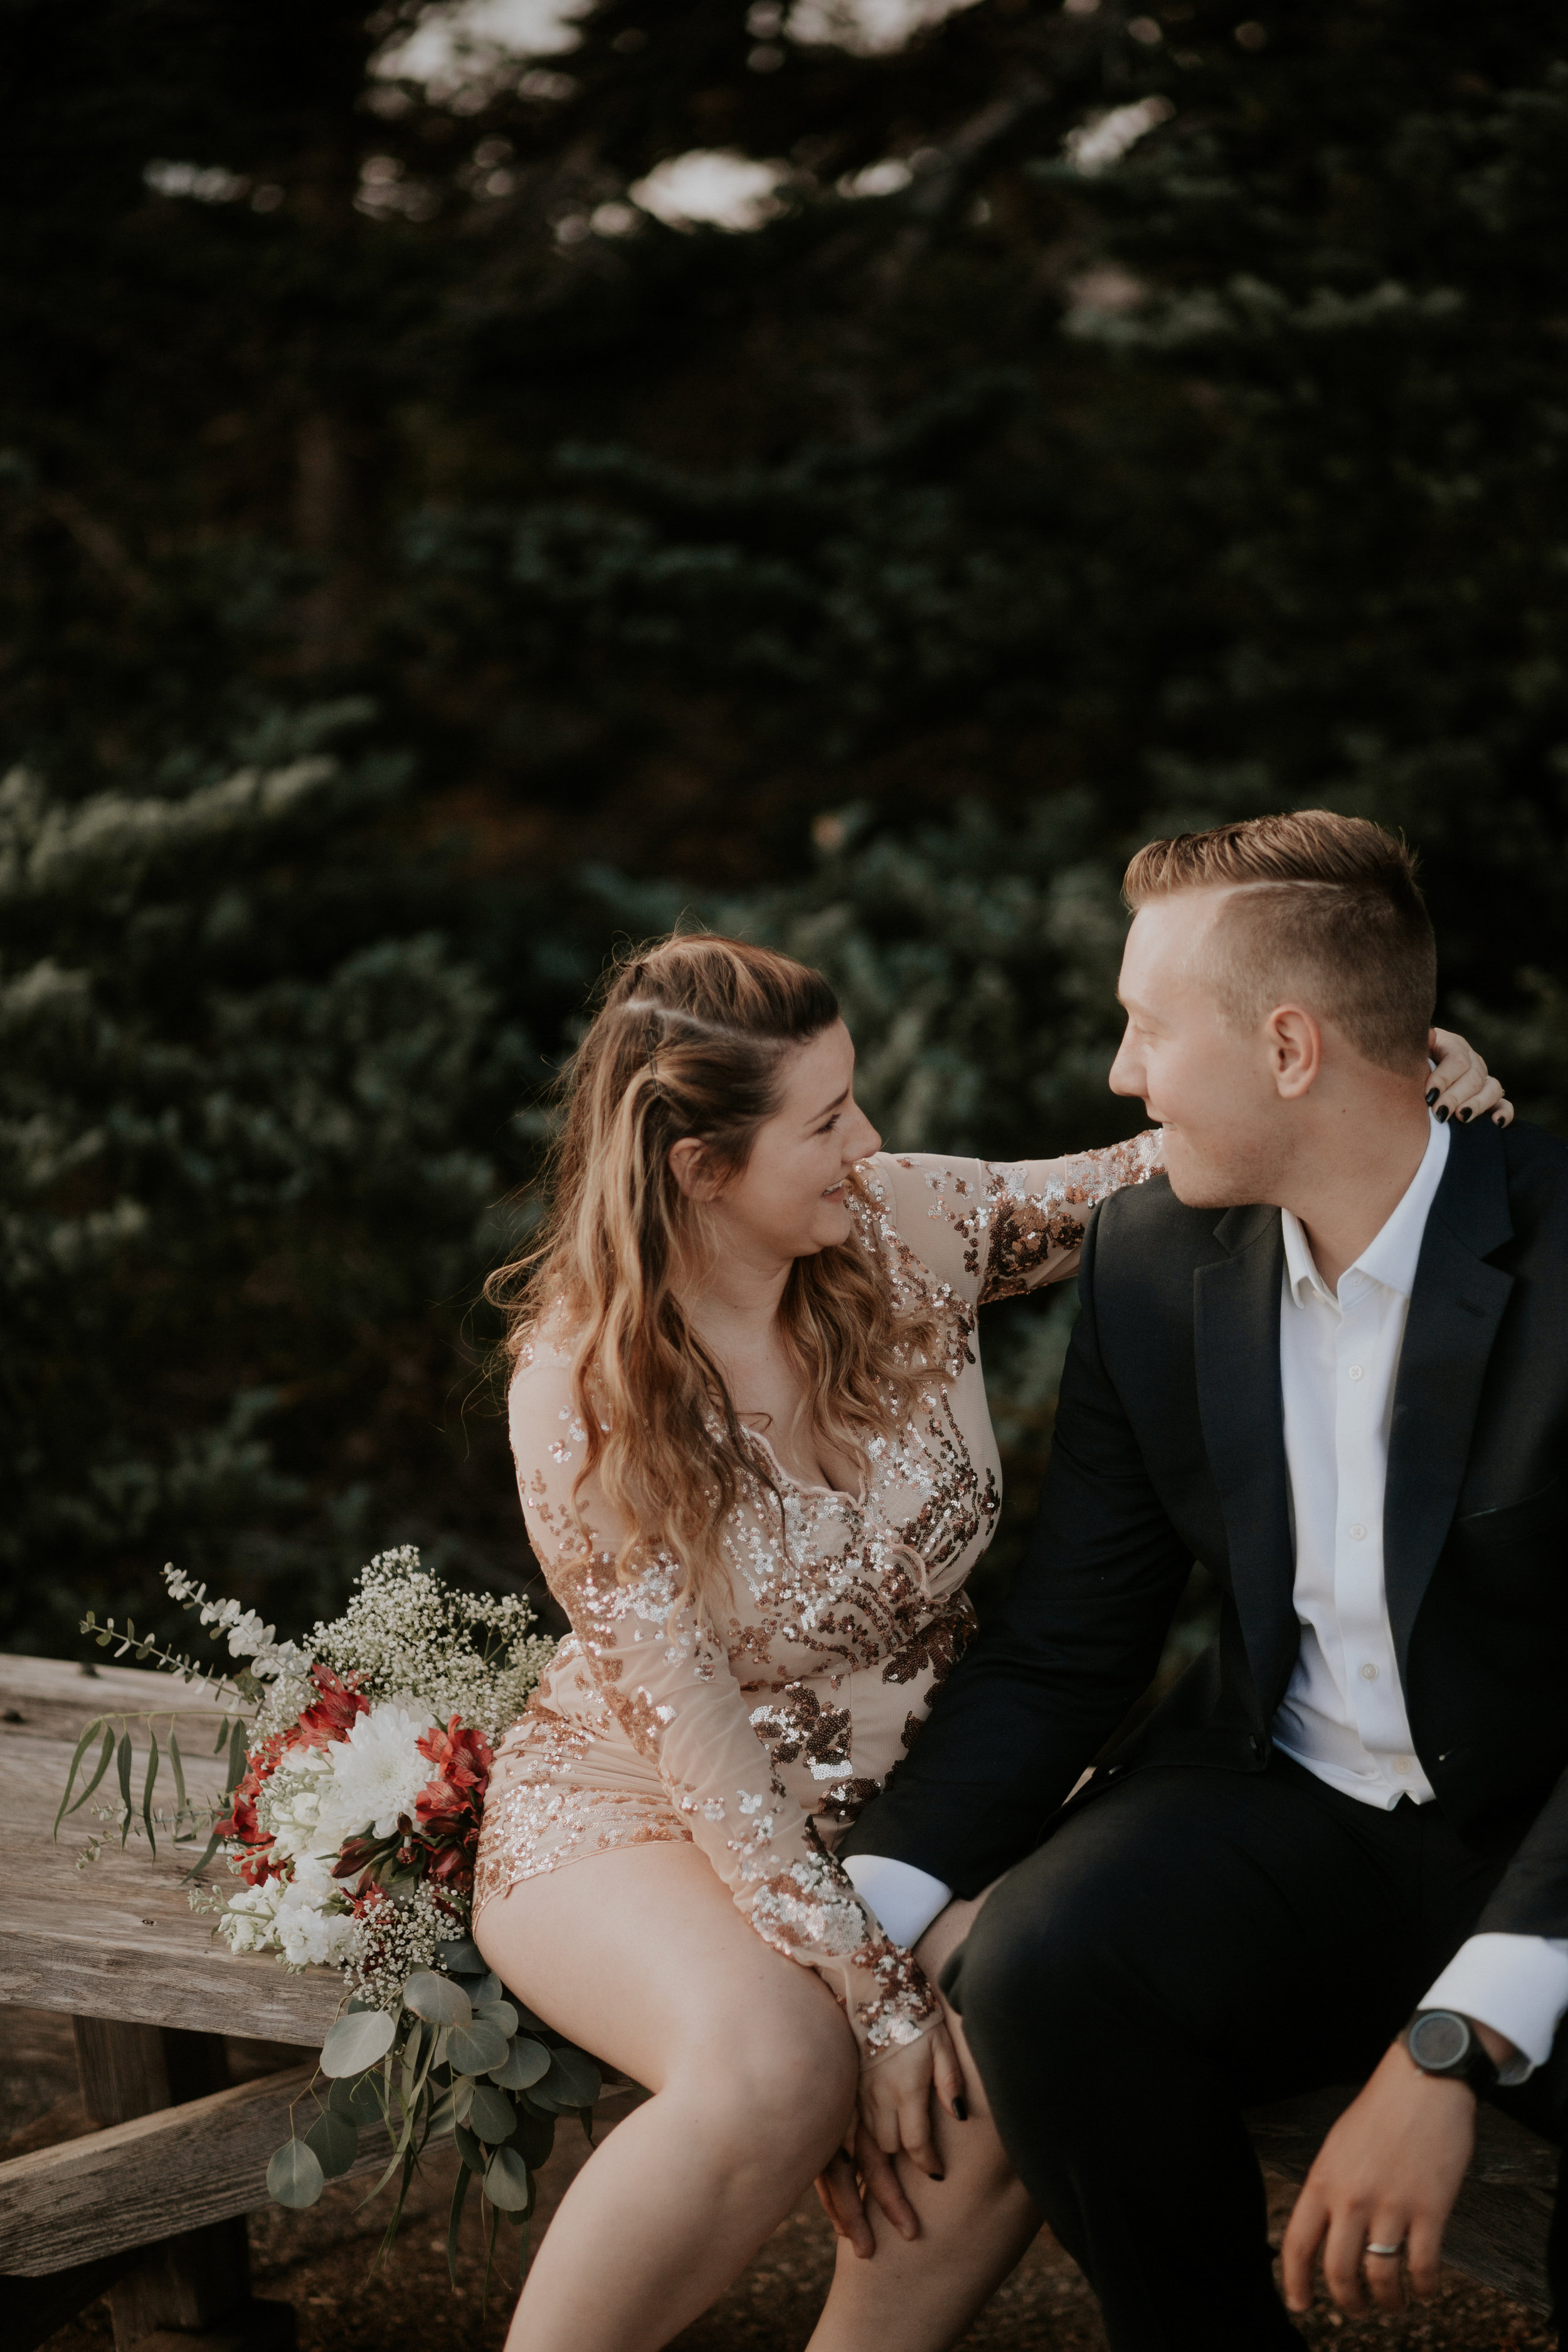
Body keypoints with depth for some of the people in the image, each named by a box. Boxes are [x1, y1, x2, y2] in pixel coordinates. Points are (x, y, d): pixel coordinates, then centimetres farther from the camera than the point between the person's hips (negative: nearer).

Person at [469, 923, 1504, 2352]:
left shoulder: (904, 1229, -8)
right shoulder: (584, 1392, -20)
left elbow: (1125, 1186, 5)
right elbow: (696, 1740, -20)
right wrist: (872, 1990, -23)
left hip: (905, 1794, 5)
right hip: (646, 1815, -5)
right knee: (776, 2071, -35)